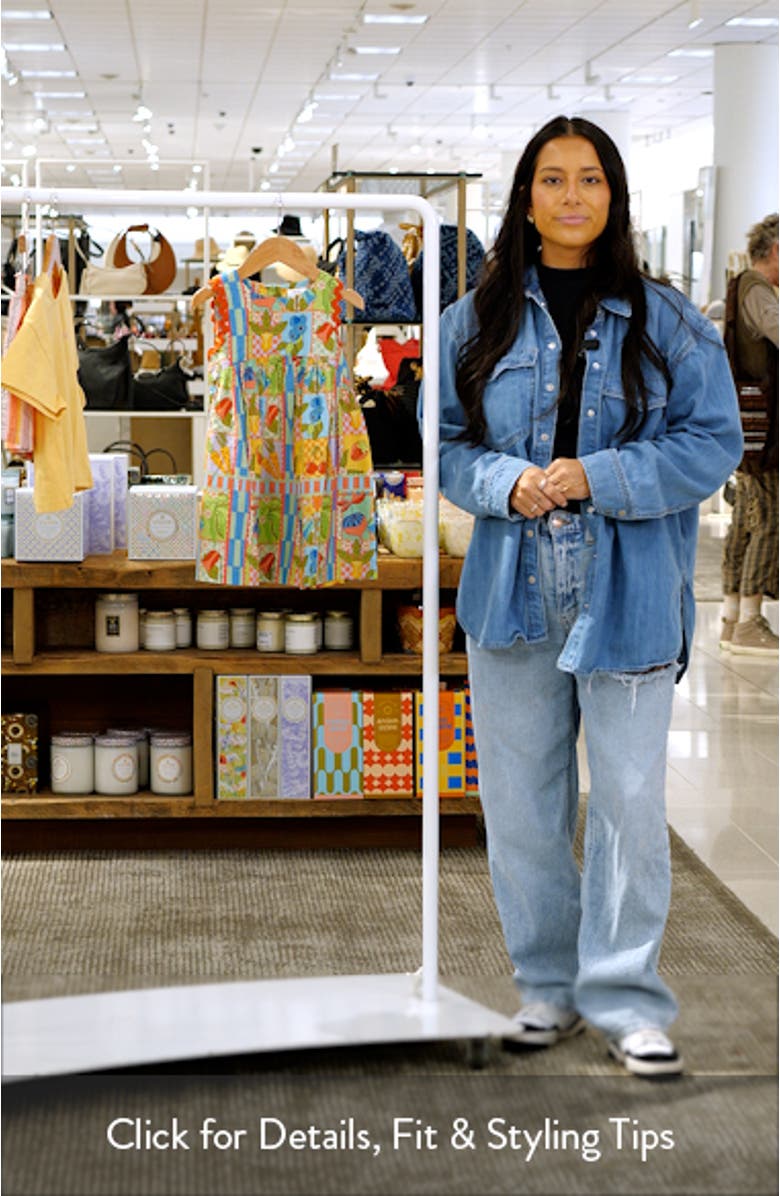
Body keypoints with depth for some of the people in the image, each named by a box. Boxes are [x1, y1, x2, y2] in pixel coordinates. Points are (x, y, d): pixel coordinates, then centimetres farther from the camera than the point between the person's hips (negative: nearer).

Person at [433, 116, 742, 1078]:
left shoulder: (665, 321, 1)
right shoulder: (476, 321, 6)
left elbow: (712, 443, -3)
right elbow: (446, 441, 9)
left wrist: (595, 479, -14)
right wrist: (508, 483, -12)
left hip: (628, 596, -2)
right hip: (511, 593, 2)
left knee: (629, 799, 0)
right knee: (520, 800, 9)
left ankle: (623, 997, 13)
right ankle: (548, 986, 25)